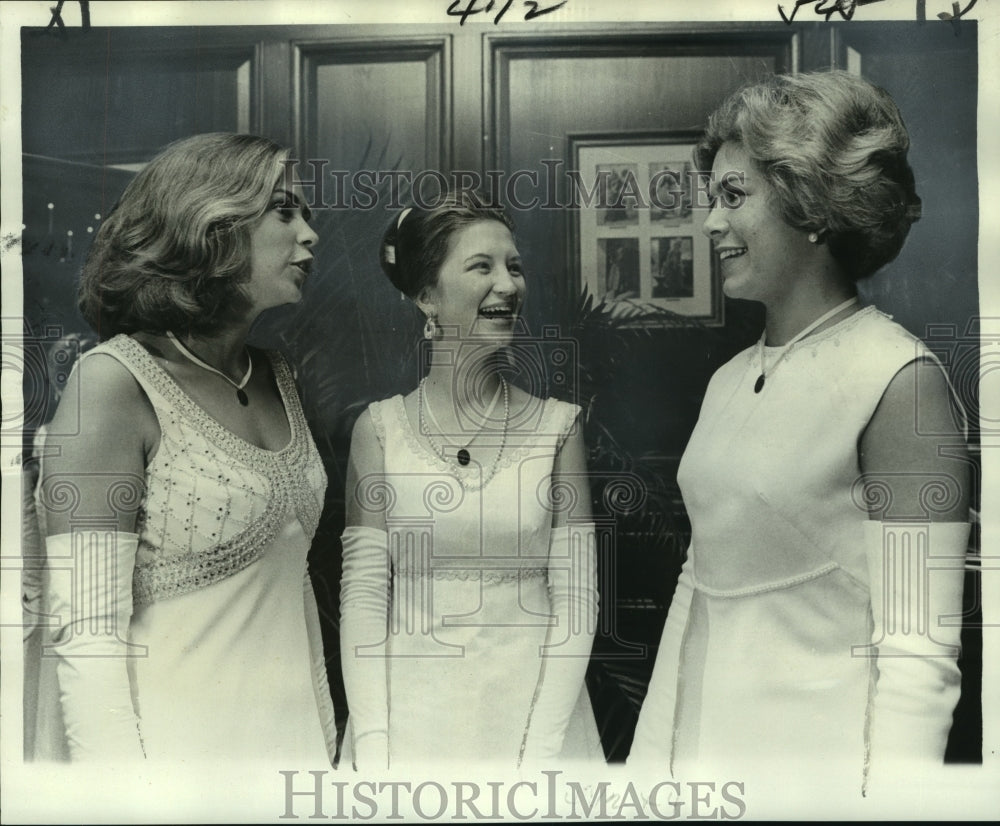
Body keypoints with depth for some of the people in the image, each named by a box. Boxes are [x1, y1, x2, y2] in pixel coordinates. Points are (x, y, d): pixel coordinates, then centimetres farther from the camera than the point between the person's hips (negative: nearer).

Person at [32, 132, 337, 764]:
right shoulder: (116, 381, -16)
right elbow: (87, 636, -18)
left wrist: (326, 736, 8)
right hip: (182, 745, -6)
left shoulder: (278, 376, 5)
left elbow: (293, 579, 9)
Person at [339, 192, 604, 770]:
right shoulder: (380, 428, -3)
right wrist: (374, 751, -11)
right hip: (409, 715, 0)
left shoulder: (557, 425, -3)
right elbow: (364, 592, -5)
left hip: (531, 708, 0)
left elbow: (577, 595, -5)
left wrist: (540, 753, -11)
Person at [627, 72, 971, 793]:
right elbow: (698, 588, 9)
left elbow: (919, 652, -17)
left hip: (815, 752, -6)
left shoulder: (901, 380, -15)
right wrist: (650, 757, 9)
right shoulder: (729, 380, 5)